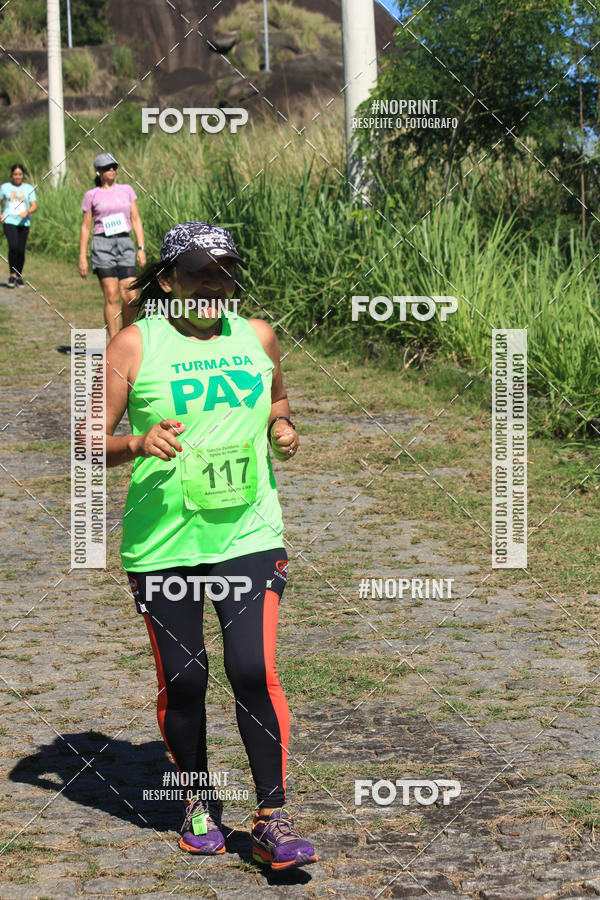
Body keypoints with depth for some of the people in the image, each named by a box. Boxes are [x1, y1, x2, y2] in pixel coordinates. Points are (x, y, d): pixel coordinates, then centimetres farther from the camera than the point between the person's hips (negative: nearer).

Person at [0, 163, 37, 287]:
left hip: (24, 223, 1)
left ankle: (19, 277, 15)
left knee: (21, 250, -1)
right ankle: (12, 275, -17)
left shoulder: (29, 188, 9)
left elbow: (34, 206, 3)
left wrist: (27, 212, -18)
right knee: (13, 246, -21)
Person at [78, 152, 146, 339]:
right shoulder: (92, 195, 6)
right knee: (112, 296, -8)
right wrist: (82, 257, 4)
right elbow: (85, 227, 8)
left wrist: (141, 247, 3)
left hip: (125, 244, 2)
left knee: (131, 296, -7)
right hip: (102, 245, -2)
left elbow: (136, 220, 12)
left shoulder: (126, 190, 12)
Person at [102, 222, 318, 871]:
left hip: (249, 534, 2)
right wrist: (138, 443, -22)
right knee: (182, 681, 6)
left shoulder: (257, 337, 8)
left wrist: (281, 428, 5)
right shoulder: (134, 345, -3)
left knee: (254, 672, -9)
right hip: (162, 543, -1)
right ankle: (198, 802, 30)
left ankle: (272, 820, 2)